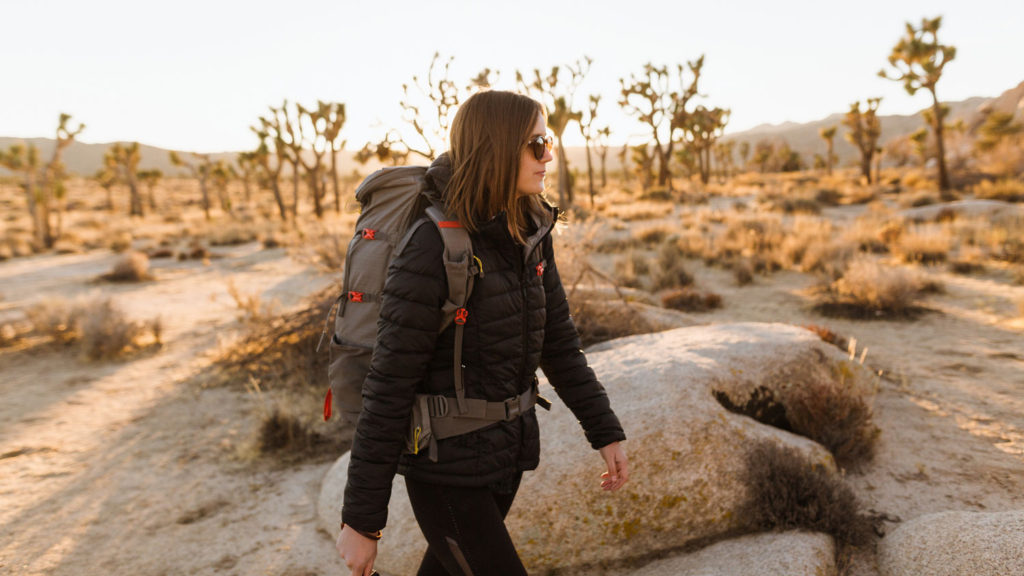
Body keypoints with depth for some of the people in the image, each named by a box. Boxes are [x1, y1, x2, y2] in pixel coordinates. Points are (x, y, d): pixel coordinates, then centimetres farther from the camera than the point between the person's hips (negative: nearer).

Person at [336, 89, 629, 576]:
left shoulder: (530, 234, 0)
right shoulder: (432, 249, -23)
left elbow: (557, 340, 9)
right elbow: (388, 390, -19)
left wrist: (604, 430, 7)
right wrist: (361, 519, -14)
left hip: (507, 453, 7)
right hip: (447, 467, -7)